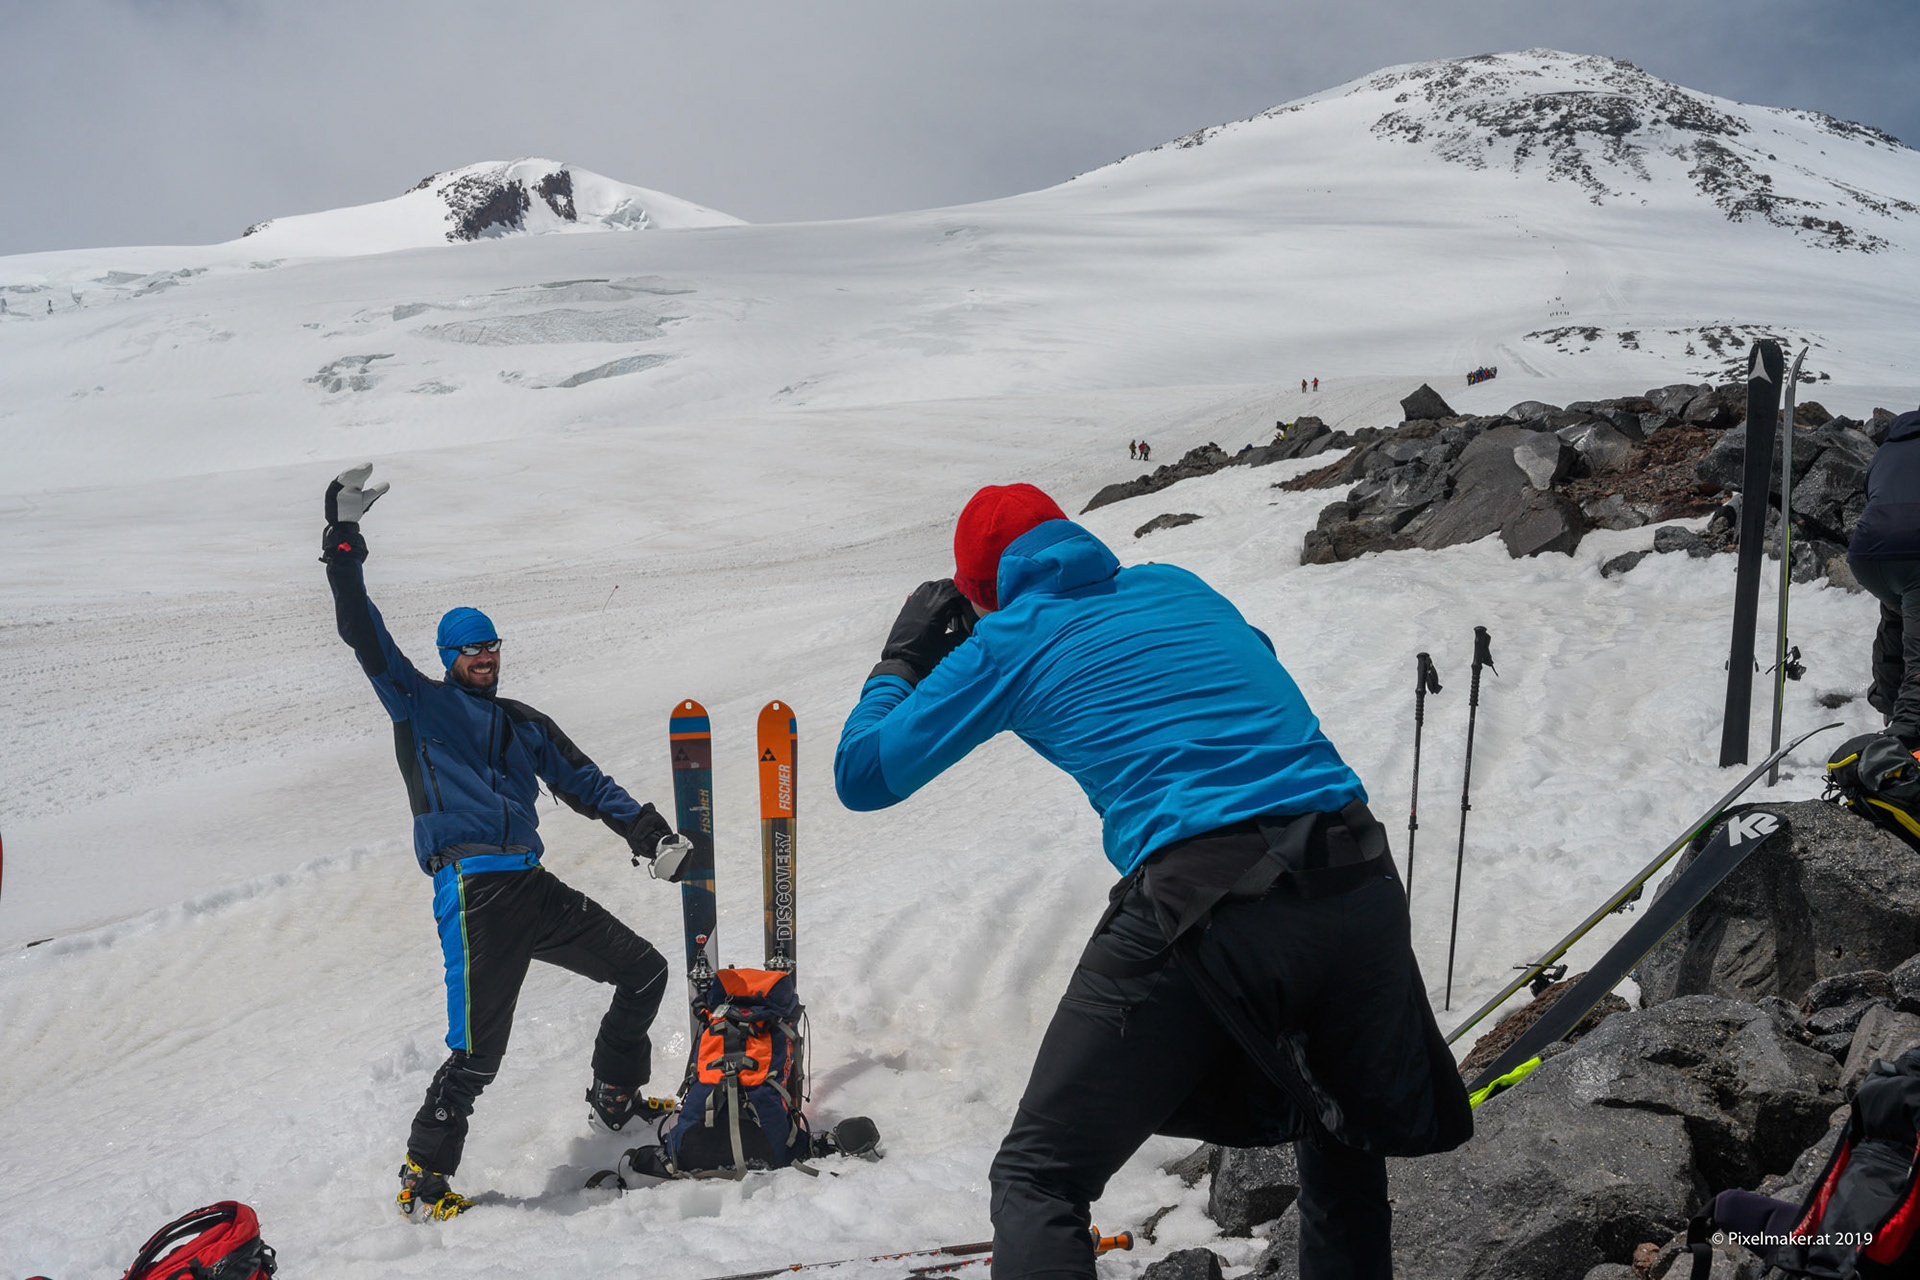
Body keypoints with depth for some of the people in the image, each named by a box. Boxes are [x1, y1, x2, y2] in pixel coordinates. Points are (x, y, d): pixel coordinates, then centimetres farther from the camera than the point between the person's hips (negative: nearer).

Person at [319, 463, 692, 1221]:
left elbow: (586, 785, 24)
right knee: (478, 1052, -11)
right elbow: (365, 636, -3)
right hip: (473, 892, -6)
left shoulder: (525, 725, 22)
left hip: (533, 888, 6)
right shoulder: (420, 704, 8)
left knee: (644, 971, 10)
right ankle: (424, 1177, 7)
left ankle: (616, 1096, 28)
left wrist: (649, 833, 13)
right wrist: (344, 544, -12)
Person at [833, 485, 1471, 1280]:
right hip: (1361, 890, 5)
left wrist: (902, 659, 34)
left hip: (1201, 908, -5)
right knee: (1347, 1139, 29)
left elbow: (862, 775, 18)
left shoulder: (1007, 639, 11)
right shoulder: (1176, 586, 24)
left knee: (1037, 1179, 6)